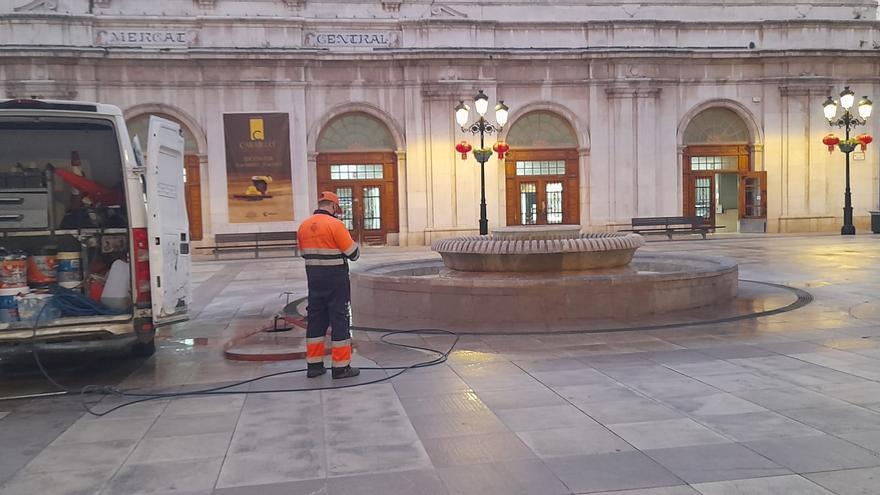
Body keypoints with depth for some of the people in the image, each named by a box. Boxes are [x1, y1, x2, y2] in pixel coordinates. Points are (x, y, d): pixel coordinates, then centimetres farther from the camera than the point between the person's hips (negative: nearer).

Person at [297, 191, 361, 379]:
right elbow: (353, 254, -11)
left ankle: (314, 364, 16)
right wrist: (354, 244, 10)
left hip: (314, 277, 6)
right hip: (335, 278, -6)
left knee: (316, 319, 12)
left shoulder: (304, 226, 6)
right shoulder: (335, 224, -15)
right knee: (339, 319, 0)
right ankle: (341, 366, 3)